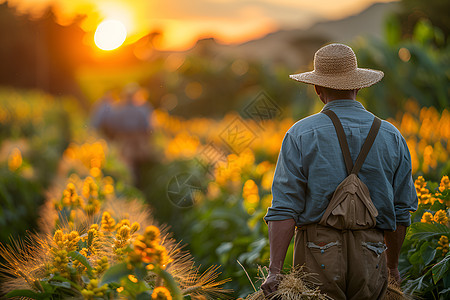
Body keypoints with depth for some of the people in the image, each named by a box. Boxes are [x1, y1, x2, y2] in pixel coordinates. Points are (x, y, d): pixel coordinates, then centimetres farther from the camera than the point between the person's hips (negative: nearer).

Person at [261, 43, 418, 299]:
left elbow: (285, 207, -10)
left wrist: (275, 270, -13)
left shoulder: (301, 134, -3)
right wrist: (393, 266, 22)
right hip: (370, 257, 2)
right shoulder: (391, 136, 6)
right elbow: (401, 211, 10)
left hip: (319, 252, -2)